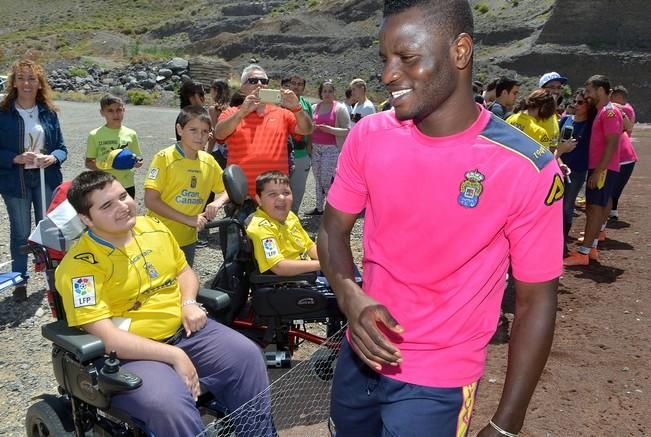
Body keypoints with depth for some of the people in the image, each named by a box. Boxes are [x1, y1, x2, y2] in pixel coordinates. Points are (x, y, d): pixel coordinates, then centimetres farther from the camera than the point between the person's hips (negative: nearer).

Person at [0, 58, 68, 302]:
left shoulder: (49, 112, 2)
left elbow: (61, 148, 6)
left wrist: (53, 158, -14)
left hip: (46, 179, 2)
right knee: (20, 233, 7)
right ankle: (20, 281, 23)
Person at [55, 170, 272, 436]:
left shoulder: (153, 227, 4)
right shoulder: (80, 265, -16)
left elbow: (183, 269, 20)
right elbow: (106, 336, -22)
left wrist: (189, 302, -3)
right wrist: (174, 356, -24)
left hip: (183, 329, 6)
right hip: (130, 353, -6)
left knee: (247, 356, -10)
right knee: (168, 404, -33)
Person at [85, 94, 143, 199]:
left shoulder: (131, 134, 0)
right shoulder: (95, 135, -5)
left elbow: (138, 159, 7)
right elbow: (89, 162, -1)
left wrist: (137, 162, -17)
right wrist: (104, 165, -21)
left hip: (127, 186, 2)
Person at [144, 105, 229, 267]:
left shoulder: (208, 161, 2)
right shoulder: (164, 158, -12)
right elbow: (150, 200, -16)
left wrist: (218, 202, -10)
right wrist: (188, 219, -22)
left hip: (188, 240, 5)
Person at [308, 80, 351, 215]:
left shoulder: (339, 108, -4)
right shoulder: (315, 107, 11)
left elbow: (347, 131, -9)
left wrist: (330, 129, -19)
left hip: (331, 148, -5)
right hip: (316, 148, 6)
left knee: (326, 179, -10)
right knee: (318, 179, 10)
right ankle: (319, 208, 20)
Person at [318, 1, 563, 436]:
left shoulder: (527, 169, -20)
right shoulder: (369, 136, -8)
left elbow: (537, 302, -12)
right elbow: (333, 229, 2)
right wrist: (351, 297, -19)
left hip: (437, 383, -4)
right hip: (360, 355, 5)